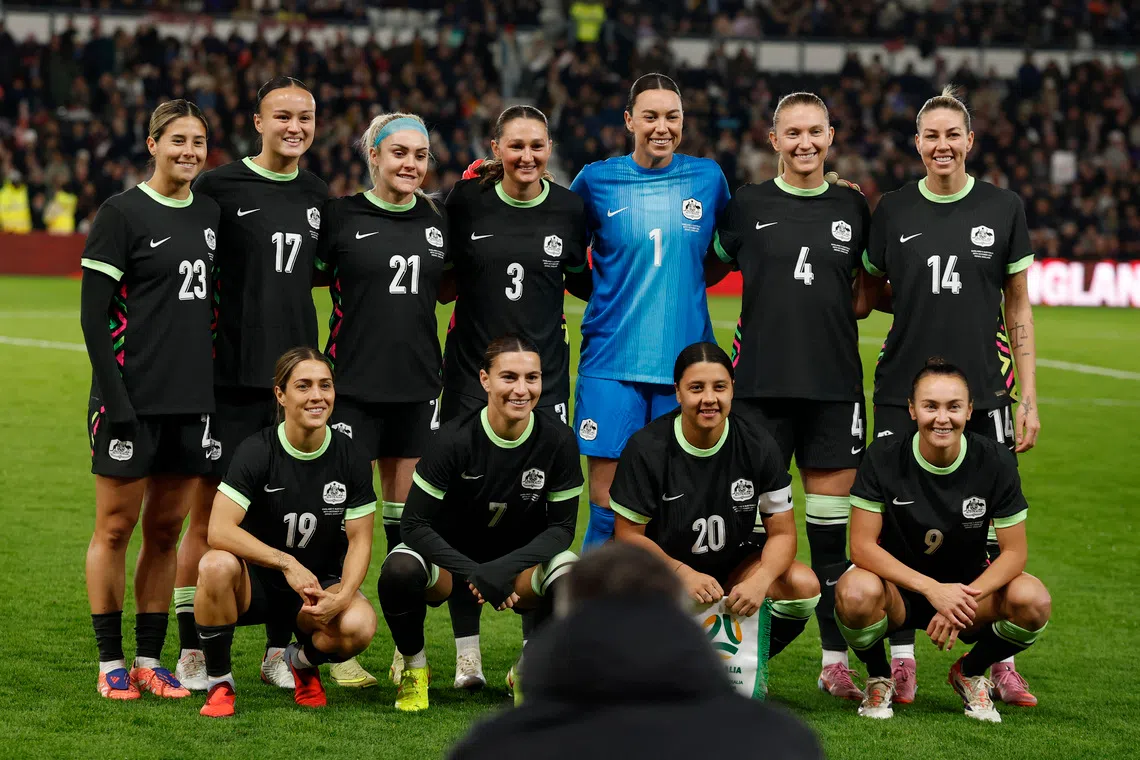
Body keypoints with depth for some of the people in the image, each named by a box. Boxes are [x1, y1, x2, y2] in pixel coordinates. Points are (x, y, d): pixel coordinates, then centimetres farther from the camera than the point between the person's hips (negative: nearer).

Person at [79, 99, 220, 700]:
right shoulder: (122, 213, -6)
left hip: (191, 401, 6)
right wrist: (114, 397, -16)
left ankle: (149, 660, 16)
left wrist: (216, 389, 12)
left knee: (167, 531, 9)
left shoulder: (211, 215, 11)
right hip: (132, 400, -6)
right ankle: (111, 663, 8)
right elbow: (93, 314, -9)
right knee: (115, 527, 1)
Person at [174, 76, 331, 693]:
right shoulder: (219, 187, -4)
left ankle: (279, 651, 14)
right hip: (231, 379, -4)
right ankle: (193, 652, 6)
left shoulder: (317, 196, 12)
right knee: (210, 514, -2)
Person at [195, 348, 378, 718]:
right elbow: (219, 530, -24)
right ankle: (219, 684, -15)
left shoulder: (351, 458, -6)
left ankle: (302, 662, 8)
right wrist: (287, 564, -33)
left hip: (319, 584, 2)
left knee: (359, 625, -31)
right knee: (216, 565, -36)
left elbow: (359, 541, -3)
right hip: (256, 582, -2)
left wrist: (342, 597, -22)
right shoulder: (257, 451, -14)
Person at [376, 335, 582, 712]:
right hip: (451, 557, -1)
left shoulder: (558, 440, -14)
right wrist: (472, 573, -31)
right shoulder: (455, 439, -20)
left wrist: (504, 569, -25)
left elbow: (562, 526, -8)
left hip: (520, 562, 2)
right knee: (400, 571, -35)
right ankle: (413, 668, -3)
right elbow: (414, 523, -18)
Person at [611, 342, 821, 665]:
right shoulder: (647, 448, -16)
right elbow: (628, 533, -12)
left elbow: (782, 532, -7)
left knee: (804, 586, -24)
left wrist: (760, 581, -28)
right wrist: (684, 575, -27)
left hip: (731, 568, 2)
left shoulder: (758, 445, -10)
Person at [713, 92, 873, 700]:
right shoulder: (747, 205, 4)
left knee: (832, 523, 3)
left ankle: (835, 660, 9)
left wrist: (853, 302, 5)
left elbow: (866, 293, 21)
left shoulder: (852, 208, 10)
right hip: (761, 381, -1)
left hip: (835, 382, 2)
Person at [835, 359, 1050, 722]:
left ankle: (970, 672, 5)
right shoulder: (884, 457, -15)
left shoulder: (995, 461, -12)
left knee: (1033, 600, -28)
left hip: (969, 587, 2)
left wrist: (966, 598, -27)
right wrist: (931, 589, -29)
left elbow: (1014, 551, -9)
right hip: (900, 588, -2)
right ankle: (879, 679, -1)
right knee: (856, 593, -37)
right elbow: (862, 545, -17)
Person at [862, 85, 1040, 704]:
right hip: (902, 391, 1)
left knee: (992, 526, -2)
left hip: (982, 392, -1)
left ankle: (998, 661, 8)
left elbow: (1018, 309, 7)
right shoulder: (892, 211, 4)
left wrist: (1029, 397, 3)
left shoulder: (1004, 209, 3)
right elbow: (867, 294, 16)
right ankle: (902, 658, 10)